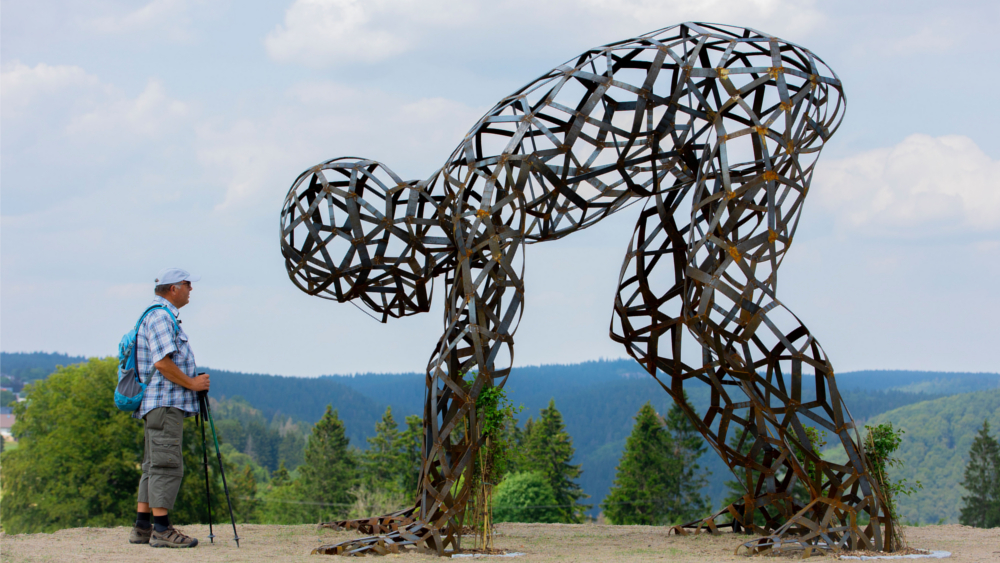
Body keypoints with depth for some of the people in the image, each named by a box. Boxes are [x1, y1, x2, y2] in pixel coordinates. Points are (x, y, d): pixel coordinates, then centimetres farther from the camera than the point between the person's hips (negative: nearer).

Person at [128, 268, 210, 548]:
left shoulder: (164, 316, 22)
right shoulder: (160, 317, -12)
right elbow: (162, 362, -21)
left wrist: (192, 382, 18)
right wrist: (192, 383, -12)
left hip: (163, 403, 11)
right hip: (165, 403, -11)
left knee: (154, 465, 10)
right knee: (167, 464, -11)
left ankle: (142, 527, 12)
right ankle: (161, 529, -12)